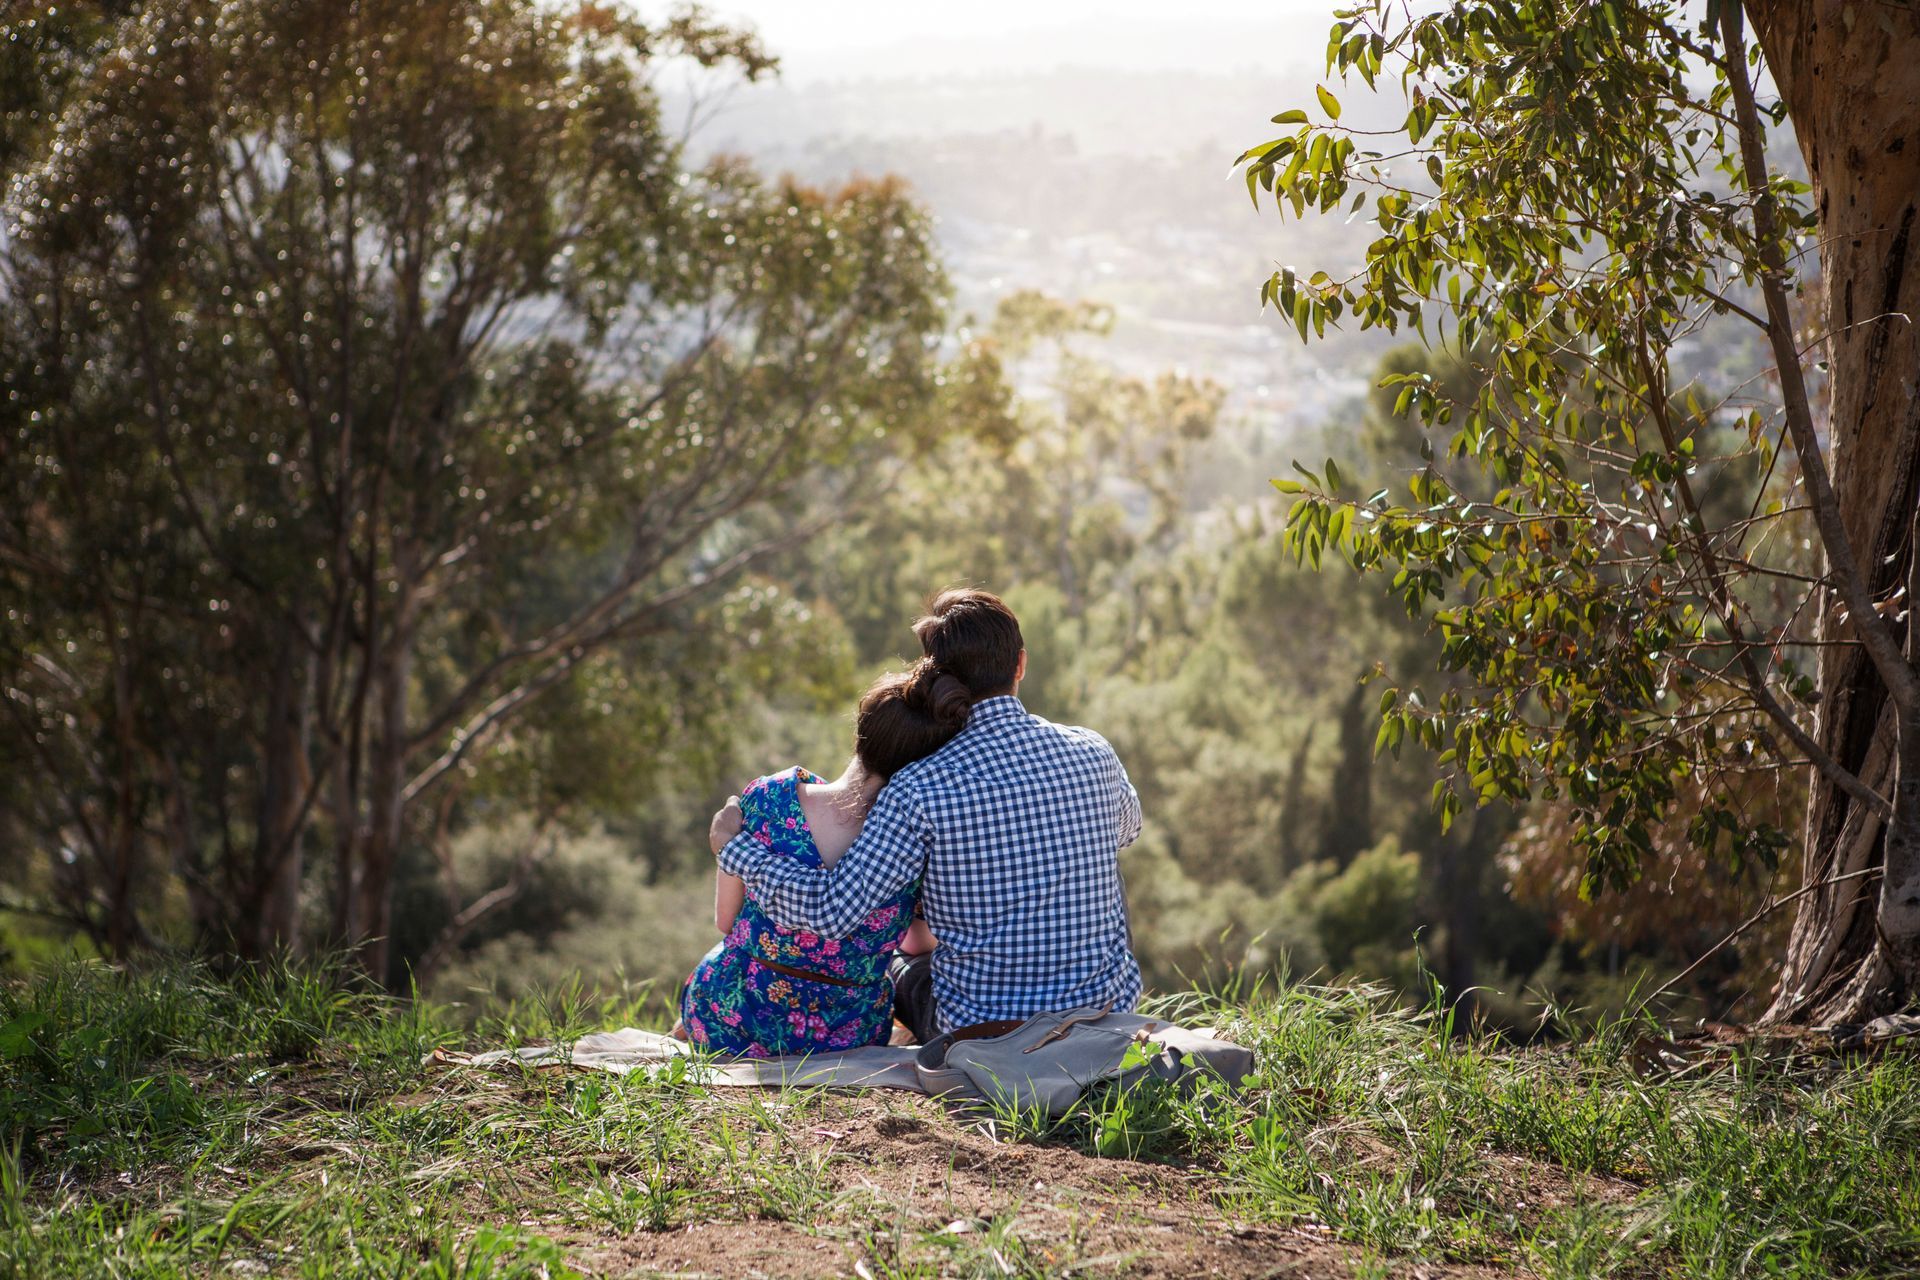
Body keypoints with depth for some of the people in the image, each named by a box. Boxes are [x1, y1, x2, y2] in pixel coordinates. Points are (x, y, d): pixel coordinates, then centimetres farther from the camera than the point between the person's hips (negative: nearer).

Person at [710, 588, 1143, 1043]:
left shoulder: (923, 788, -18)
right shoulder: (1094, 754, -6)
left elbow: (831, 910, -19)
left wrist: (735, 846, -3)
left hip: (980, 1031, -2)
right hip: (1108, 1013, 3)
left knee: (900, 974, 32)